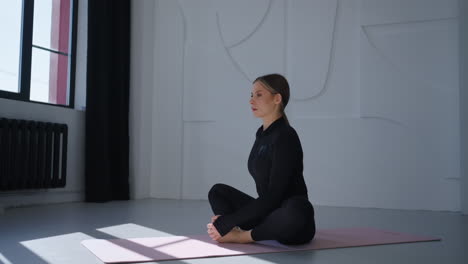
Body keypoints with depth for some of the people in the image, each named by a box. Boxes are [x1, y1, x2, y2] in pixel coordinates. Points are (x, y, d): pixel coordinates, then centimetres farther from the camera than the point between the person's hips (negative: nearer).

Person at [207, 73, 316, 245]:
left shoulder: (286, 136, -17)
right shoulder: (262, 134, 8)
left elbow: (274, 196, -22)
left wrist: (226, 223, -21)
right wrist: (227, 220, 10)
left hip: (292, 217, -8)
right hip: (267, 212, 8)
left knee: (297, 209, -40)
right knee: (218, 191, 10)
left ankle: (242, 236, -19)